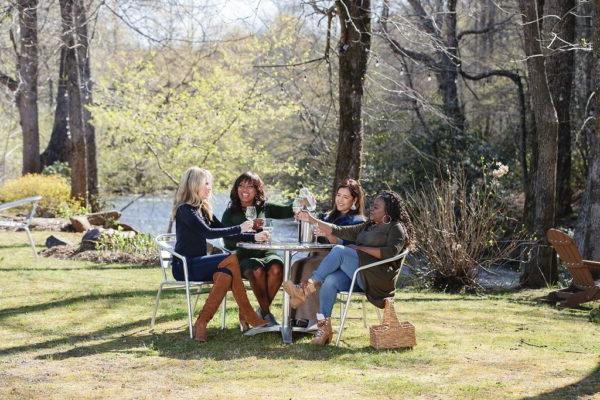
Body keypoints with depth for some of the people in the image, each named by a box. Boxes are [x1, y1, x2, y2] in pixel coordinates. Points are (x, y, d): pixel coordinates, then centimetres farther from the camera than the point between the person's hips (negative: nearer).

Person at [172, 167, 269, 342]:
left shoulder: (203, 209, 16)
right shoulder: (185, 209, -10)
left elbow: (225, 232, 15)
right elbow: (208, 233, -22)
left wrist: (254, 237, 3)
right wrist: (239, 228, -18)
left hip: (198, 264, 8)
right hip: (184, 266, -8)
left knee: (226, 275, -24)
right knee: (232, 260, -24)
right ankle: (249, 318, -21)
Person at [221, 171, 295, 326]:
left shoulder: (265, 208, 15)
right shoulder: (230, 213, 9)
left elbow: (288, 211, 3)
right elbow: (228, 243, 0)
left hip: (266, 252, 2)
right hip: (244, 256, -2)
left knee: (276, 268, -32)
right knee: (257, 270, -35)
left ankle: (262, 311, -14)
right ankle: (266, 313, -20)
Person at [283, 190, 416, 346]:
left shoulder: (396, 228, 7)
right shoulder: (367, 227, 30)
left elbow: (391, 252, -11)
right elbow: (338, 231, 24)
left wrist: (361, 248, -8)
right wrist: (312, 220, 16)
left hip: (378, 279, -7)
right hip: (357, 276, 7)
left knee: (339, 250, -26)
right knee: (330, 280, -27)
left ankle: (308, 287, -30)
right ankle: (323, 327, -33)